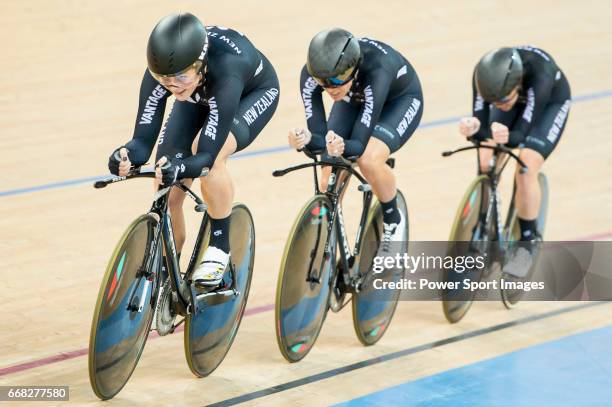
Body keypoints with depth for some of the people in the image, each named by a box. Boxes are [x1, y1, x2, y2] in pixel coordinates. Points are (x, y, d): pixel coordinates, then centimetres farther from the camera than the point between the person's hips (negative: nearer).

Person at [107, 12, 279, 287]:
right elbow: (144, 139, -34)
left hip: (252, 94, -4)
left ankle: (219, 248, -13)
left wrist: (181, 169, -68)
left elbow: (207, 155, -47)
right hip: (200, 98, 4)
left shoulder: (224, 68, -46)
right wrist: (127, 156, -57)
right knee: (166, 194, -11)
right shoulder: (160, 72, -34)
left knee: (211, 152, -35)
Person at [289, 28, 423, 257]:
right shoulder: (311, 74, -32)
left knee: (369, 160, -30)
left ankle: (393, 222, -2)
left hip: (400, 100, -4)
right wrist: (305, 140, -52)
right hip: (355, 100, 4)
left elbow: (359, 144, -42)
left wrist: (343, 147, -64)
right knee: (331, 174, -14)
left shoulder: (375, 71, -43)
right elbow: (319, 135, -29)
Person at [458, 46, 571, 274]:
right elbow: (481, 122, -34)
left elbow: (521, 133, -43)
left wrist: (507, 137, -65)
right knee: (486, 166, -14)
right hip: (516, 98, 4)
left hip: (550, 104, -3)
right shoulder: (485, 75, -34)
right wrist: (473, 129, -57)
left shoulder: (539, 74, -43)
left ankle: (528, 241, -3)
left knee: (526, 170, -22)